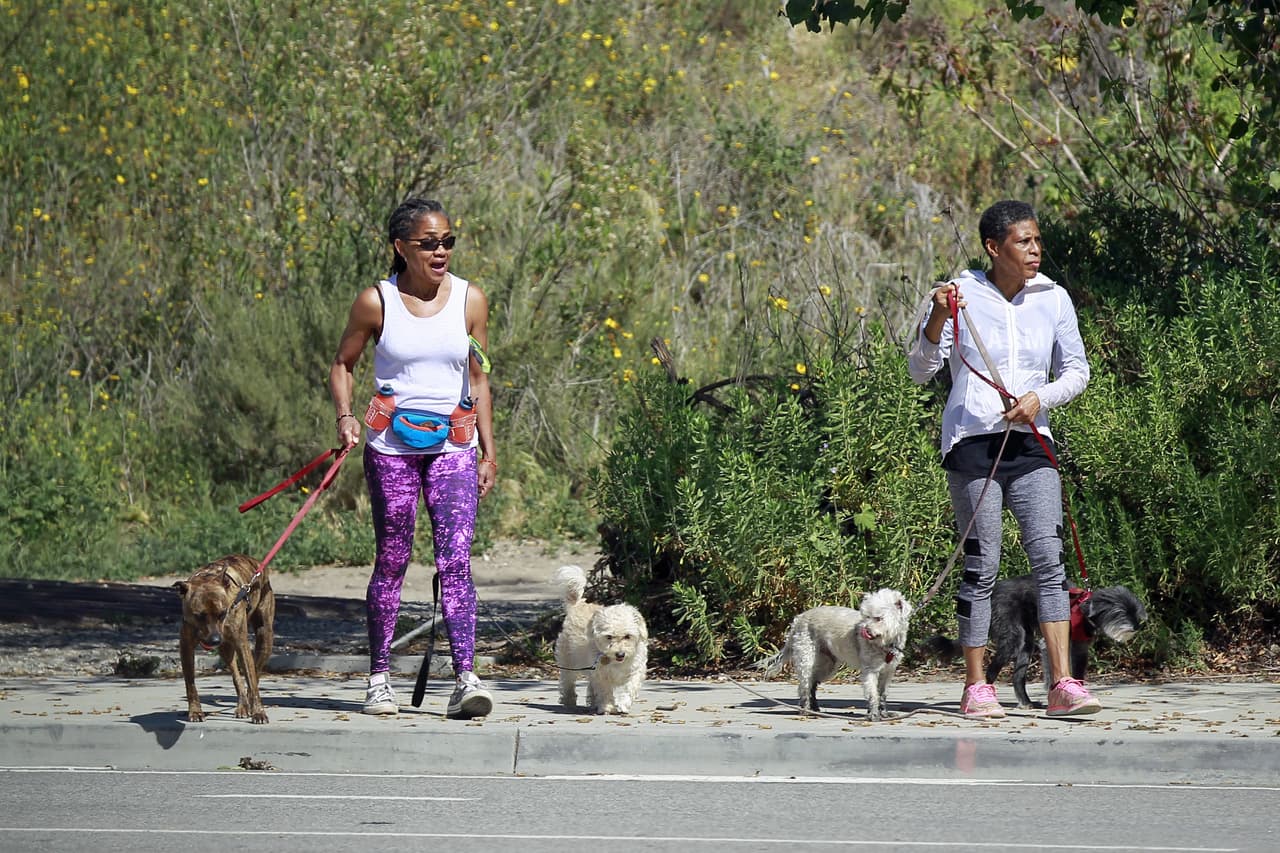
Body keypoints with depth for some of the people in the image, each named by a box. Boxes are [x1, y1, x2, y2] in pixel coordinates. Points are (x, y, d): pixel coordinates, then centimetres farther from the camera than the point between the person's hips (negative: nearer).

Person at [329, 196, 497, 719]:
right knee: (391, 562, 5)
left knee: (455, 562, -11)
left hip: (452, 446, 1)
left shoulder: (470, 300, 3)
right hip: (391, 446, -1)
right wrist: (346, 417, -8)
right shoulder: (377, 302, -3)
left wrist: (488, 453, 9)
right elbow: (343, 364, 10)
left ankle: (466, 680, -17)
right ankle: (379, 677, 16)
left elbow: (478, 380, 10)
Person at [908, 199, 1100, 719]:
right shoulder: (961, 295, -1)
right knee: (981, 567, -2)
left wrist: (1040, 398, -4)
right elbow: (920, 372, -1)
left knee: (1049, 559, -9)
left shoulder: (1053, 299, 8)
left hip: (1030, 443, 3)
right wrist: (937, 322, -18)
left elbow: (1076, 371, 15)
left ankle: (1062, 684, -12)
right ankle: (975, 687, 6)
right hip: (972, 442, -3)